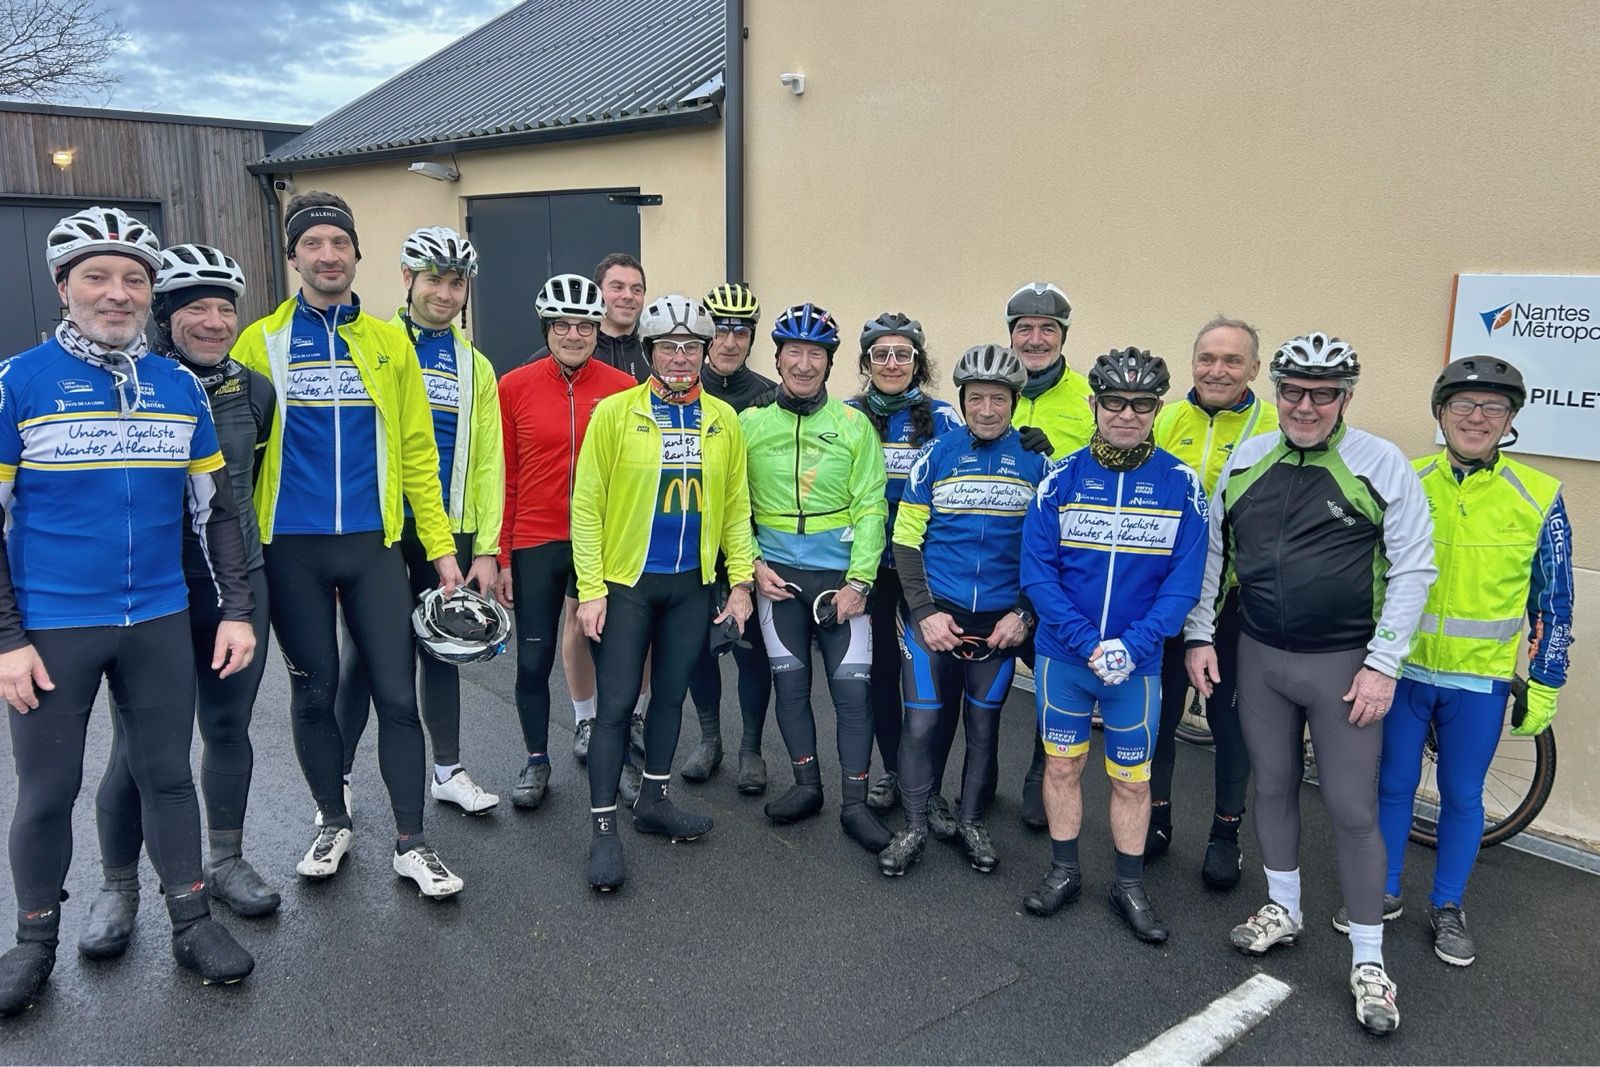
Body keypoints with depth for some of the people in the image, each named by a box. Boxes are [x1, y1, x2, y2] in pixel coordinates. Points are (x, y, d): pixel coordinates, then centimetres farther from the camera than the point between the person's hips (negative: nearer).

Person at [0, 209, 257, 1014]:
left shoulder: (180, 388, 3)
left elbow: (214, 506, 8)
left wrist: (235, 608, 3)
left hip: (160, 622, 3)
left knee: (167, 773, 12)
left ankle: (193, 923, 26)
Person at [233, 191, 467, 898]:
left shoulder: (390, 342, 5)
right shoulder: (260, 343, 1)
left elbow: (416, 452, 4)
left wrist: (440, 547, 0)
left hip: (373, 545, 1)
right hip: (290, 548, 0)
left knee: (396, 694, 1)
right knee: (314, 691, 11)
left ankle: (411, 843, 15)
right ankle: (333, 822, 31)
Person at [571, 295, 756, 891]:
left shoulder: (723, 420, 3)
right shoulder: (615, 412, -7)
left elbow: (736, 507, 7)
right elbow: (587, 504, -8)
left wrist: (741, 582, 2)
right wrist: (590, 589, -12)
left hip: (692, 585, 4)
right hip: (626, 582, -3)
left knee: (670, 694, 15)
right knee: (616, 703, -1)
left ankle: (654, 801, 32)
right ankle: (604, 828, 10)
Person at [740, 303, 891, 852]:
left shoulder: (854, 425, 0)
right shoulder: (749, 423, 3)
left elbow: (870, 508, -3)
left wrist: (858, 581, -10)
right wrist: (752, 564, -6)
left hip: (840, 574, -1)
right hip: (776, 574, 1)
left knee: (852, 686, -2)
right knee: (790, 680, 9)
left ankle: (855, 804, 10)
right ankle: (806, 785, 27)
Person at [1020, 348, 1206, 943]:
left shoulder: (1181, 485, -6)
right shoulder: (1061, 479, -6)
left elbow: (1184, 580, -7)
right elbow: (1037, 570, -8)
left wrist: (1132, 645, -18)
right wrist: (1088, 643, -17)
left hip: (1137, 663, 0)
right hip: (1062, 654, 0)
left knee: (1132, 778, 12)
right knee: (1062, 764, 13)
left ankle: (1129, 887, 29)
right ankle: (1064, 872, 31)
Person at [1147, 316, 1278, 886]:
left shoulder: (1274, 428, -6)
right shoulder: (1167, 420, 2)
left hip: (1237, 599, -2)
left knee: (1230, 715, 11)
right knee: (1161, 707, 13)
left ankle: (1226, 830, 28)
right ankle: (1155, 816, 31)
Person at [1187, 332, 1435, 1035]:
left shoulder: (1381, 464, -9)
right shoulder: (1243, 461, 2)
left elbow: (1413, 568, -8)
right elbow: (1211, 553, 9)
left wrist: (1381, 663, -11)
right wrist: (1199, 636, 6)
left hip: (1343, 663, -4)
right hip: (1259, 657, 4)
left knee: (1352, 808, 2)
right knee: (1272, 786, 15)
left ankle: (1368, 959, 17)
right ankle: (1283, 911, 35)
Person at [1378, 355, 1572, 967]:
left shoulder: (1538, 497, -5)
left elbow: (1554, 602, 2)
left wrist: (1545, 686, 2)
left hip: (1481, 680, 0)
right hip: (1400, 668, 1)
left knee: (1462, 796, 12)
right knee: (1393, 785, 12)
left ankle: (1448, 909, 30)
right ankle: (1384, 893, 30)